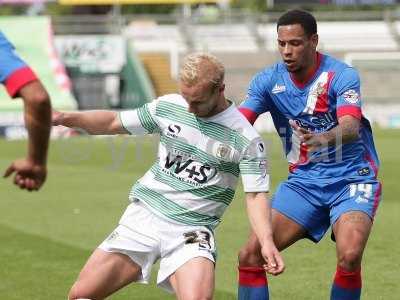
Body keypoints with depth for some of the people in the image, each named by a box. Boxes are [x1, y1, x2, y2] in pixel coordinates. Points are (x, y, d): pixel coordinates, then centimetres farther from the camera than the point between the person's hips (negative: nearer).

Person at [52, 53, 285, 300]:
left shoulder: (247, 140, -10)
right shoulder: (167, 106, 1)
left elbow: (256, 195, -10)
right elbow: (114, 123, 12)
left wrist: (267, 241, -26)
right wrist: (66, 118, 0)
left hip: (191, 231, -3)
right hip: (143, 216, 4)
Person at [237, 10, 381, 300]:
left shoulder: (341, 75, -15)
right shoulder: (269, 80, -3)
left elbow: (351, 127, -31)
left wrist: (323, 139, -53)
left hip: (351, 179, -4)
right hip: (302, 181, 4)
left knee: (349, 255, -29)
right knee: (250, 255, -9)